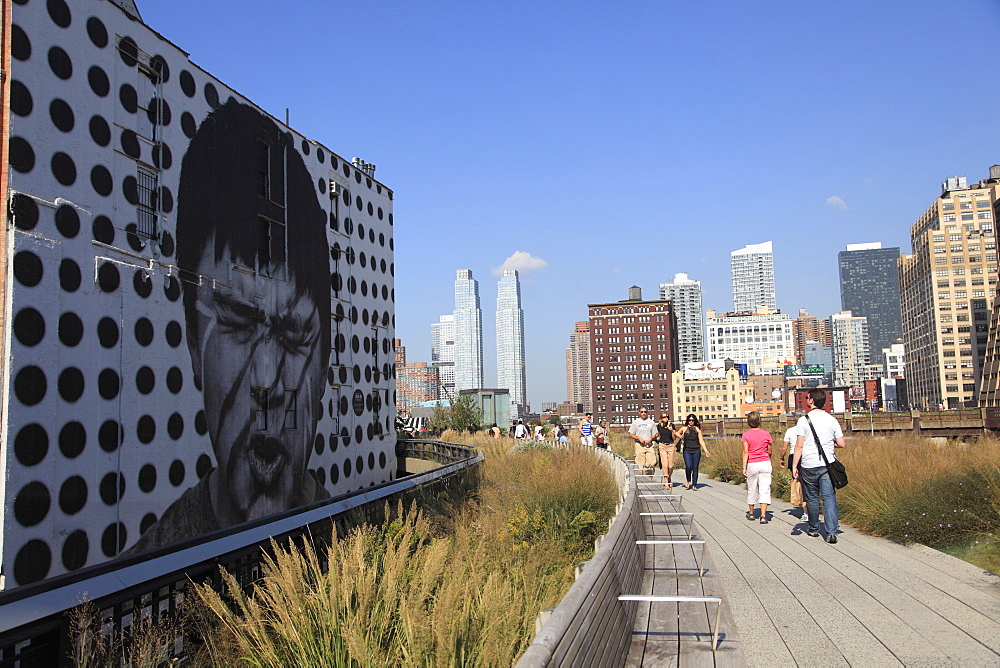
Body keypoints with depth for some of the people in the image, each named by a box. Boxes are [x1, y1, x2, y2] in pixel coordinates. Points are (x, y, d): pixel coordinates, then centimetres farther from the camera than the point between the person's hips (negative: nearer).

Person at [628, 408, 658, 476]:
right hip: (639, 445, -1)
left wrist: (651, 439, -6)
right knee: (640, 464, -9)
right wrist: (639, 438, -8)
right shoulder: (635, 422, 10)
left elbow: (655, 435, 16)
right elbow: (631, 434, 8)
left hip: (649, 445, 1)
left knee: (652, 463, -10)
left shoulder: (651, 422, 16)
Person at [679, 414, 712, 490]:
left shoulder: (697, 429, 8)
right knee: (688, 467, -16)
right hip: (687, 450, -1)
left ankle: (694, 485, 9)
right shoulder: (684, 429, 8)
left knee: (695, 468, 0)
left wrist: (706, 450, 2)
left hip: (696, 451, 1)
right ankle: (688, 481, 8)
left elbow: (701, 441, 8)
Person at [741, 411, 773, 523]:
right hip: (765, 463, 0)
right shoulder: (766, 434, -1)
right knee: (764, 489, -1)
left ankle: (751, 513, 28)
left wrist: (744, 467, -10)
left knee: (751, 489, 14)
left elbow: (745, 452, -12)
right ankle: (763, 516, -9)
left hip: (752, 464, 0)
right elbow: (769, 451, 7)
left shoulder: (746, 435, -6)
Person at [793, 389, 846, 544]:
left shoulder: (804, 420, -5)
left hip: (809, 465, -2)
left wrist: (794, 466, -4)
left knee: (812, 498, 11)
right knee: (829, 497, -1)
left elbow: (799, 446, -7)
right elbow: (841, 444, 5)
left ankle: (813, 529, 24)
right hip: (827, 464, 2)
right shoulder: (832, 420, 4)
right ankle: (832, 532, -11)